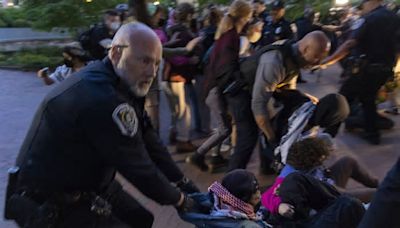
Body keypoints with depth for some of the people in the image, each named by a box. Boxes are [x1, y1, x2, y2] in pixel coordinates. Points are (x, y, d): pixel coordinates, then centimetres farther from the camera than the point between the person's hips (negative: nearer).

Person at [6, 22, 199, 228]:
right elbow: (138, 167, -26)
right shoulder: (102, 99, -32)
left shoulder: (121, 84, 0)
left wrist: (182, 181, 1)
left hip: (89, 182, 9)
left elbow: (148, 139, 1)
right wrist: (179, 199, -11)